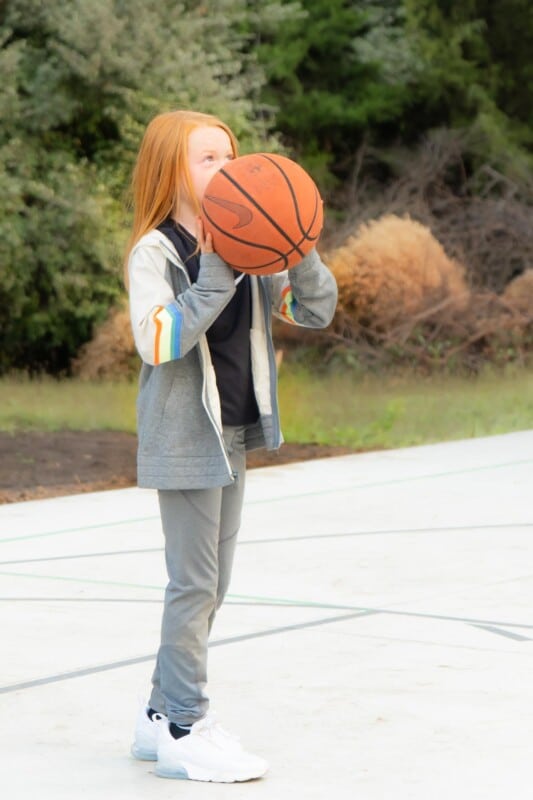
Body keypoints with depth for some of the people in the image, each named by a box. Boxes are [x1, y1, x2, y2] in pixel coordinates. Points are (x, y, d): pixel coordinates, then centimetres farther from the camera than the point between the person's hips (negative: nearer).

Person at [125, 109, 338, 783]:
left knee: (209, 583, 13)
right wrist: (216, 275, -30)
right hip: (185, 439, -7)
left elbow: (317, 310, 3)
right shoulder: (154, 253, -13)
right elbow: (158, 341, -26)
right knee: (194, 583, -6)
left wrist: (299, 253, -14)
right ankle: (182, 732, 1)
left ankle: (162, 714, 23)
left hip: (233, 435, 7)